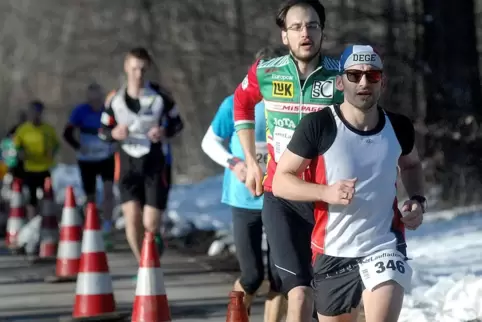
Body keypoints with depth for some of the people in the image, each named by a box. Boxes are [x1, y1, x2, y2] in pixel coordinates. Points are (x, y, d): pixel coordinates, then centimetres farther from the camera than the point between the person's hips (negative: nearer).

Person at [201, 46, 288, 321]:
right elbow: (209, 142, 5)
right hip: (246, 201, -2)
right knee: (253, 276, -2)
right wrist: (233, 163, -12)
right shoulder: (236, 104, -7)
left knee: (279, 276, 3)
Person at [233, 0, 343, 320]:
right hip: (281, 197, 0)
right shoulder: (265, 73, -2)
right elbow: (242, 103, 21)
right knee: (299, 292, -9)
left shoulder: (343, 75, -7)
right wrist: (251, 163, 18)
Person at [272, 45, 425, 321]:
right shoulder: (318, 126, -11)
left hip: (385, 246, 1)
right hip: (332, 252, 0)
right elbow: (280, 181, -9)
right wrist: (327, 192, -25)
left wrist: (418, 200, 4)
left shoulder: (399, 128, 0)